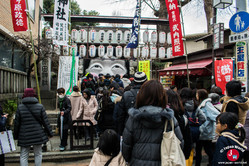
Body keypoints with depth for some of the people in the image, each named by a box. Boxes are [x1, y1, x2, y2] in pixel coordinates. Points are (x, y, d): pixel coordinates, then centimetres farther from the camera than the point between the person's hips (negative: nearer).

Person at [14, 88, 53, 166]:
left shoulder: (20, 107, -6)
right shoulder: (40, 107, -6)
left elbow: (16, 123, -1)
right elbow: (45, 122, -4)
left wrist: (15, 135, 11)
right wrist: (49, 133, 7)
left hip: (24, 137, 0)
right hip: (38, 135, 0)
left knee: (23, 156, 10)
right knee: (38, 154, 14)